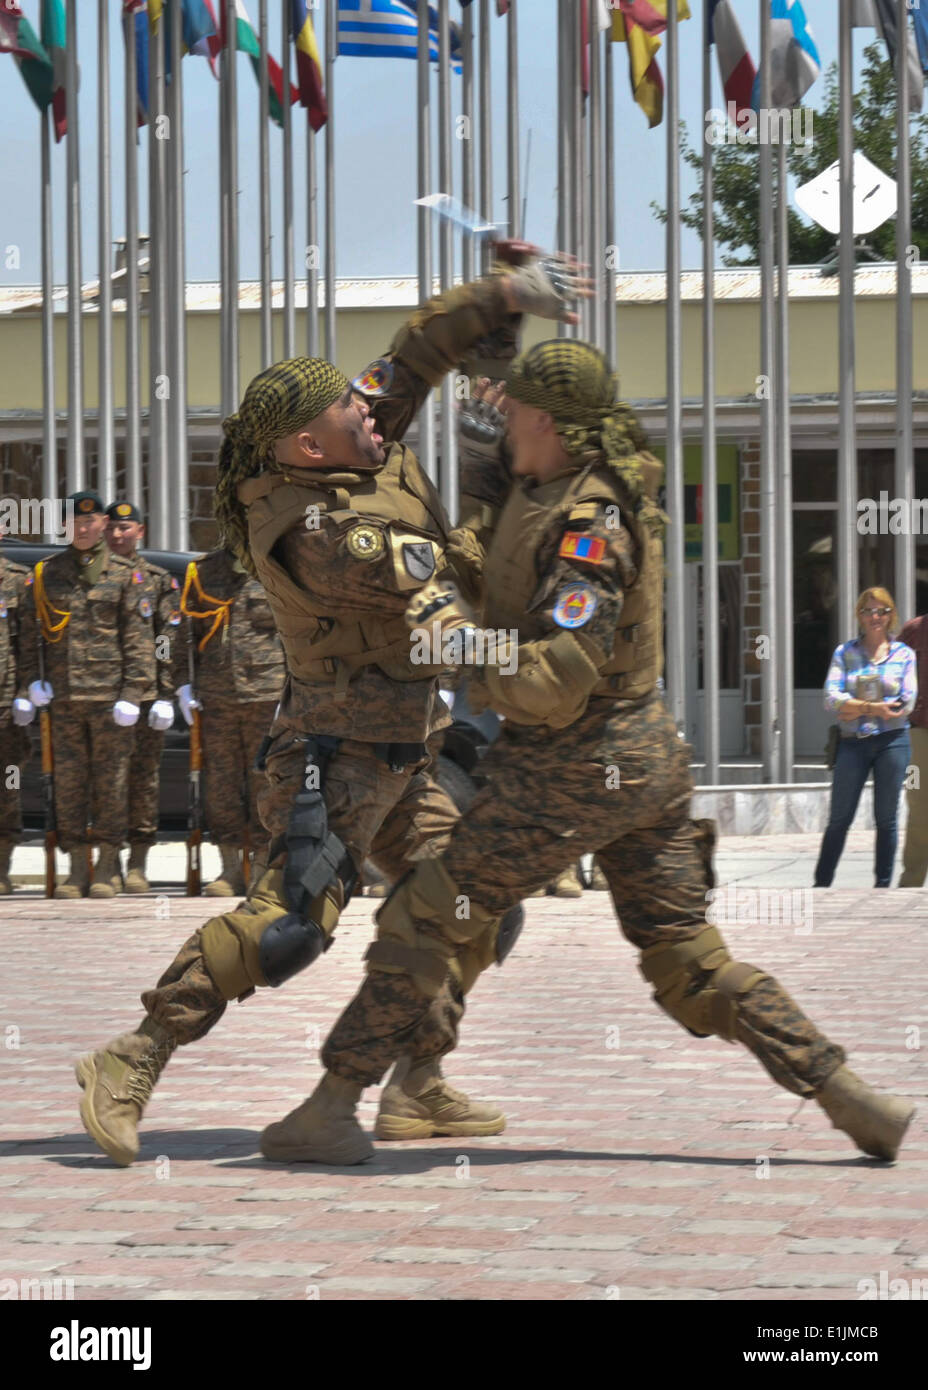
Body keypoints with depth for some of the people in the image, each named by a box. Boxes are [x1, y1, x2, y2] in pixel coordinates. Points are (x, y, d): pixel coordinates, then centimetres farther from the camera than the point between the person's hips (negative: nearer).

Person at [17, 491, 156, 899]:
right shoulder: (45, 573, 9)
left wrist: (133, 691, -6)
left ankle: (108, 866, 10)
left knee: (111, 779, 1)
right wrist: (32, 679, 0)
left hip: (109, 693, -2)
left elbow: (137, 636, 1)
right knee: (68, 781, 4)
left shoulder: (124, 574, 4)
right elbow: (30, 631, 12)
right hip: (63, 696, 2)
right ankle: (77, 867, 11)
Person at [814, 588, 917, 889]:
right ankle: (821, 885, 5)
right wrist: (873, 708, -16)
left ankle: (883, 886, 10)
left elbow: (906, 703, -4)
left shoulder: (904, 654, 7)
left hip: (892, 740, 0)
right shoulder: (845, 653, 8)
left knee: (886, 819, 3)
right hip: (853, 742, 0)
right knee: (839, 819, -1)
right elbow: (832, 698, -5)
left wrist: (855, 708, -6)